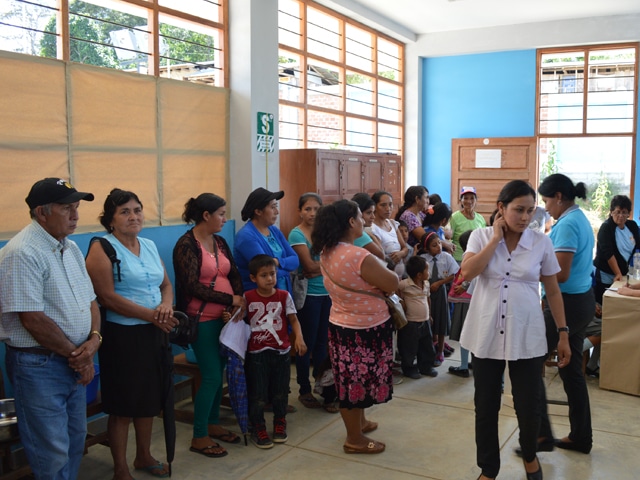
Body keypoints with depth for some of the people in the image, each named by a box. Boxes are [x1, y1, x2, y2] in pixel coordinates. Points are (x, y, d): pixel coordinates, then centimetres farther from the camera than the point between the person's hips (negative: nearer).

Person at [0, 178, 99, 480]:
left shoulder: (70, 248, 8)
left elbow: (89, 300, 12)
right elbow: (33, 319, -22)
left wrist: (94, 339, -7)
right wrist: (75, 355, -12)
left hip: (75, 363, 8)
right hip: (38, 365, -8)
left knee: (75, 441, 19)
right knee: (52, 454, 2)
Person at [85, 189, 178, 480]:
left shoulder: (149, 246, 10)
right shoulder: (102, 248, -10)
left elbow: (166, 284, 13)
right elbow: (106, 296, -18)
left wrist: (166, 305, -10)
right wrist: (151, 314, -18)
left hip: (154, 334, 6)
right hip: (122, 335, -6)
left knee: (149, 400, 17)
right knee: (123, 406, 5)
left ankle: (144, 456, 36)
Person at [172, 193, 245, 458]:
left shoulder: (219, 242, 9)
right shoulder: (186, 245, -13)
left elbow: (234, 275, 10)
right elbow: (192, 287, -18)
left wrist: (240, 300, -9)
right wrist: (230, 300, -16)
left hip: (224, 317, 7)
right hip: (202, 320, -7)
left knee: (218, 372, 13)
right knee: (211, 376, -4)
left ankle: (213, 424, 29)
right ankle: (199, 437, 9)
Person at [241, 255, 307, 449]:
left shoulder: (284, 296, -2)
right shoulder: (248, 298, -3)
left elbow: (293, 319, -2)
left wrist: (299, 337, -17)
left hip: (281, 351, 1)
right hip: (257, 353, -1)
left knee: (280, 393, 12)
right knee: (258, 395, 2)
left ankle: (280, 424, 33)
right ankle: (257, 429, 19)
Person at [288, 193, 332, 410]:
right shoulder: (297, 234, -8)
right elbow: (310, 265, -16)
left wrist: (320, 268, -16)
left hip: (328, 292, 5)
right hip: (309, 294, -5)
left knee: (323, 342, 11)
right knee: (307, 343, 4)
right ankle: (304, 390, 16)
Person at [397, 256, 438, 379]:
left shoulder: (426, 283, 3)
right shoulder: (405, 284, -22)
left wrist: (429, 314, 24)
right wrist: (401, 300, -13)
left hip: (425, 322, 7)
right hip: (411, 323, -7)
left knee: (427, 347, 17)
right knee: (409, 349, 6)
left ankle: (426, 366, 32)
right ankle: (409, 369, 22)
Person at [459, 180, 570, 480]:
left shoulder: (541, 243, 0)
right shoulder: (481, 236, -1)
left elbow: (553, 291, 6)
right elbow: (467, 273, -18)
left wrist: (563, 334, 6)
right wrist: (496, 238, -14)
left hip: (527, 336, 0)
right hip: (486, 335, 0)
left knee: (528, 406, 8)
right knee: (485, 406, 8)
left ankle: (529, 455, 39)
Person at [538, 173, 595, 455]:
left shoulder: (567, 224, -19)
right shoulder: (580, 219, 12)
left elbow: (560, 274, -22)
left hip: (568, 304, -10)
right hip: (581, 301, 10)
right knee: (572, 369, 15)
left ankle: (542, 434, 2)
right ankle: (580, 437, 24)